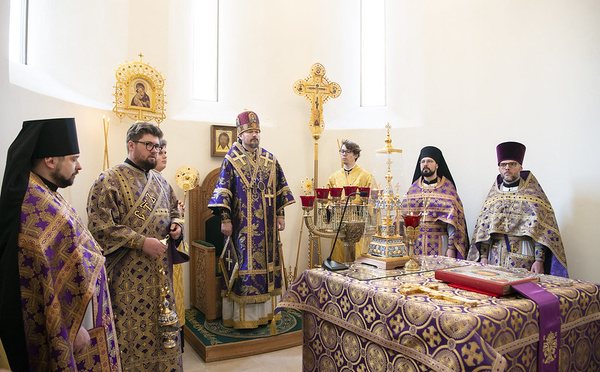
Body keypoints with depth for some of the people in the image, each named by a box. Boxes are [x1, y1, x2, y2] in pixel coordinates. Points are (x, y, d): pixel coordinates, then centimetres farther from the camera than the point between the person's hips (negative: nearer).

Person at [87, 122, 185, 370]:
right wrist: (141, 242, -21)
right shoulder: (110, 180, -9)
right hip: (129, 274, -6)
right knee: (133, 329, 4)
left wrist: (176, 225, 2)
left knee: (163, 328, 15)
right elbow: (100, 225, -17)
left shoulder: (160, 181, 13)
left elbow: (174, 211, 25)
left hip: (161, 272, 6)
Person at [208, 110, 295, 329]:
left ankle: (265, 310, 21)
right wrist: (225, 219, -12)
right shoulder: (231, 160, -1)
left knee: (266, 262, 9)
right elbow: (223, 191, -6)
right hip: (242, 226, -4)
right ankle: (241, 316, 8)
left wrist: (281, 215, 8)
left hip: (266, 226, 5)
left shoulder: (270, 160, 10)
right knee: (244, 266, -2)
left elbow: (280, 189, 13)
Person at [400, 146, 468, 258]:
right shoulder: (413, 188, 9)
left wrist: (451, 247, -12)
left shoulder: (447, 188, 0)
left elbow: (453, 219, -6)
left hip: (438, 244, -3)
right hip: (415, 240, 3)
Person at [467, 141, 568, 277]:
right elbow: (483, 227, 8)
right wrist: (483, 256, 2)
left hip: (522, 256, -3)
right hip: (495, 255, 3)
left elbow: (540, 230, -6)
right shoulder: (493, 194, 11)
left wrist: (539, 260, -13)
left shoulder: (532, 192, 2)